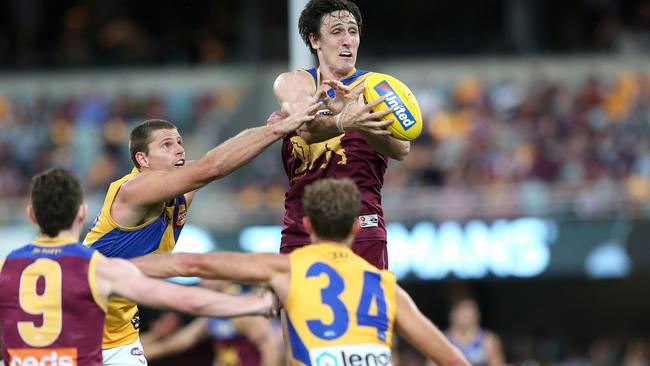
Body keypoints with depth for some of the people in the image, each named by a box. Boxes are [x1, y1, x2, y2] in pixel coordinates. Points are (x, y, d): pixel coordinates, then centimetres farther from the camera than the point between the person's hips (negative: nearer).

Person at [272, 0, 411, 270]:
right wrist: (344, 123, -37)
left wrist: (355, 117, -34)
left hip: (360, 227, -2)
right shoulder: (292, 83, 9)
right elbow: (308, 129, -14)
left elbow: (401, 148, -15)